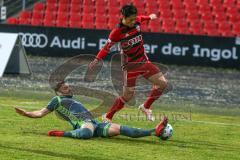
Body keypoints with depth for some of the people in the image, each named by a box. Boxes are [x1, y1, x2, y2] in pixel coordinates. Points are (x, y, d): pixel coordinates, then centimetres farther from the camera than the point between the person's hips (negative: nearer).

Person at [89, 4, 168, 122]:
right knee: (128, 95, -7)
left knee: (162, 83, -3)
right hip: (130, 65, -6)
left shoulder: (137, 21, -5)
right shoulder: (117, 32, -20)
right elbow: (107, 47, -10)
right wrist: (96, 61, -14)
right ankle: (107, 117, 13)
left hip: (143, 61, 6)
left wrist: (150, 17, 40)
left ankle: (146, 107, 16)